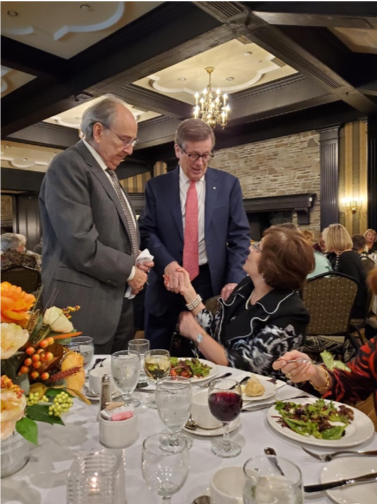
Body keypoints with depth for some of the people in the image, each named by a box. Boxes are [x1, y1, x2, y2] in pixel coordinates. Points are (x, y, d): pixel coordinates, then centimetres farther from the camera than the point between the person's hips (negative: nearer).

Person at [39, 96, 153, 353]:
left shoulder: (108, 171, 16)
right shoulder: (69, 165, -13)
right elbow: (81, 244, -23)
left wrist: (135, 261, 4)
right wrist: (129, 271, -10)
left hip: (117, 303, 9)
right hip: (84, 307, -9)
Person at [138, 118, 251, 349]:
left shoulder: (228, 184, 2)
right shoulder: (157, 186, 2)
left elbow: (240, 236, 0)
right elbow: (147, 232, -1)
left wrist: (235, 279, -12)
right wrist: (168, 263, -19)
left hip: (212, 283, 0)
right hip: (168, 282, 1)